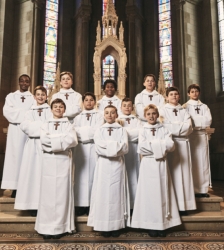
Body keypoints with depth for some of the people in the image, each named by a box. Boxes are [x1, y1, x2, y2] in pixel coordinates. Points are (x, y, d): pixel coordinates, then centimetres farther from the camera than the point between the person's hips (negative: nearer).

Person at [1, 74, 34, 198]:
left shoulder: (34, 98, 10)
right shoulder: (11, 96, 12)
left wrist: (17, 112, -11)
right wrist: (25, 113, -8)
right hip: (15, 129, 1)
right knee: (14, 155, -3)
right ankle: (15, 186, -1)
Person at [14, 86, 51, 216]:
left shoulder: (50, 110, 10)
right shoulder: (30, 111, 16)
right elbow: (24, 126, 0)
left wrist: (34, 126, -7)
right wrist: (42, 125, -7)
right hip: (33, 145, 2)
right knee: (33, 172, -2)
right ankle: (33, 205, 1)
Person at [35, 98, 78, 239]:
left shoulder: (68, 125, 9)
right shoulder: (46, 125, 12)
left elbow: (73, 140, -8)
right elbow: (43, 139, -7)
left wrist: (53, 140, -11)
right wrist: (63, 138, -12)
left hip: (64, 161, -1)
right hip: (49, 161, 1)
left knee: (62, 192, -1)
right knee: (48, 192, -1)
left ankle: (60, 226, 5)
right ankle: (47, 227, 6)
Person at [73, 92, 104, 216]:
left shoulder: (99, 116, 9)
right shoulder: (78, 117, 16)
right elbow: (75, 132, 2)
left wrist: (83, 131, -4)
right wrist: (90, 131, -9)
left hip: (94, 147, -2)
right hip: (81, 148, 2)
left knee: (93, 174, -3)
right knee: (81, 174, -1)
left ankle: (92, 204, 1)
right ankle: (81, 204, 2)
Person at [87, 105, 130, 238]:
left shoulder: (122, 130, 8)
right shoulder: (99, 131, 9)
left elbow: (125, 148, -5)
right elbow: (98, 148, -6)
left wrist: (107, 146, -10)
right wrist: (116, 146, -10)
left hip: (118, 165, 0)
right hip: (104, 165, 1)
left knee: (117, 193, 0)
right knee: (103, 193, -1)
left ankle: (117, 225, 7)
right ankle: (105, 226, 6)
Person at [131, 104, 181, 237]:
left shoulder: (164, 130, 6)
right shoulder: (143, 131, 4)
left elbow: (171, 145, -8)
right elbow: (141, 148, -10)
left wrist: (152, 144, -11)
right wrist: (161, 145, -9)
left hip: (161, 164, 1)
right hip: (148, 164, -1)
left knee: (162, 192, 3)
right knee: (149, 193, 1)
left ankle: (163, 224, 10)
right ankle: (151, 225, 8)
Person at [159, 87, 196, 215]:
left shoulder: (184, 111, 15)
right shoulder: (163, 111, 6)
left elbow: (188, 127, 0)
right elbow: (166, 128, -8)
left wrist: (174, 126, -8)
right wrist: (181, 126, -6)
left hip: (183, 143, 3)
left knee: (184, 172, 1)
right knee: (173, 173, -5)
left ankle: (183, 204, 6)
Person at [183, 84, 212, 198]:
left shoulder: (204, 106, 16)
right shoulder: (185, 106, 8)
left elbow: (208, 120, 0)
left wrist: (193, 119, -4)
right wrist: (201, 120, -8)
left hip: (202, 135, 3)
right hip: (190, 135, -3)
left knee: (203, 161, 0)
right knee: (192, 162, -4)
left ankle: (203, 189, 4)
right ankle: (192, 189, -1)